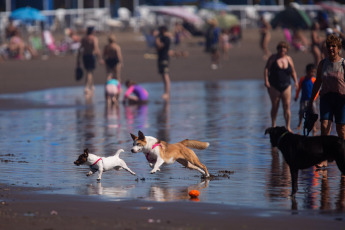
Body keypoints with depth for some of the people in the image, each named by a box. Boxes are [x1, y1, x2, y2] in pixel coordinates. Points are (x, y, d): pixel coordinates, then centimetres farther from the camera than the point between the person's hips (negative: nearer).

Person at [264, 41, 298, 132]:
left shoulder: (289, 59, 9)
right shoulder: (273, 58, 2)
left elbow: (293, 72, 16)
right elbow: (266, 69, -2)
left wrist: (295, 81, 2)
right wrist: (266, 80, -14)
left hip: (286, 86, 2)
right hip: (274, 87, -2)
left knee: (287, 106, -5)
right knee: (275, 106, 2)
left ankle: (288, 127, -4)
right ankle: (273, 125, 18)